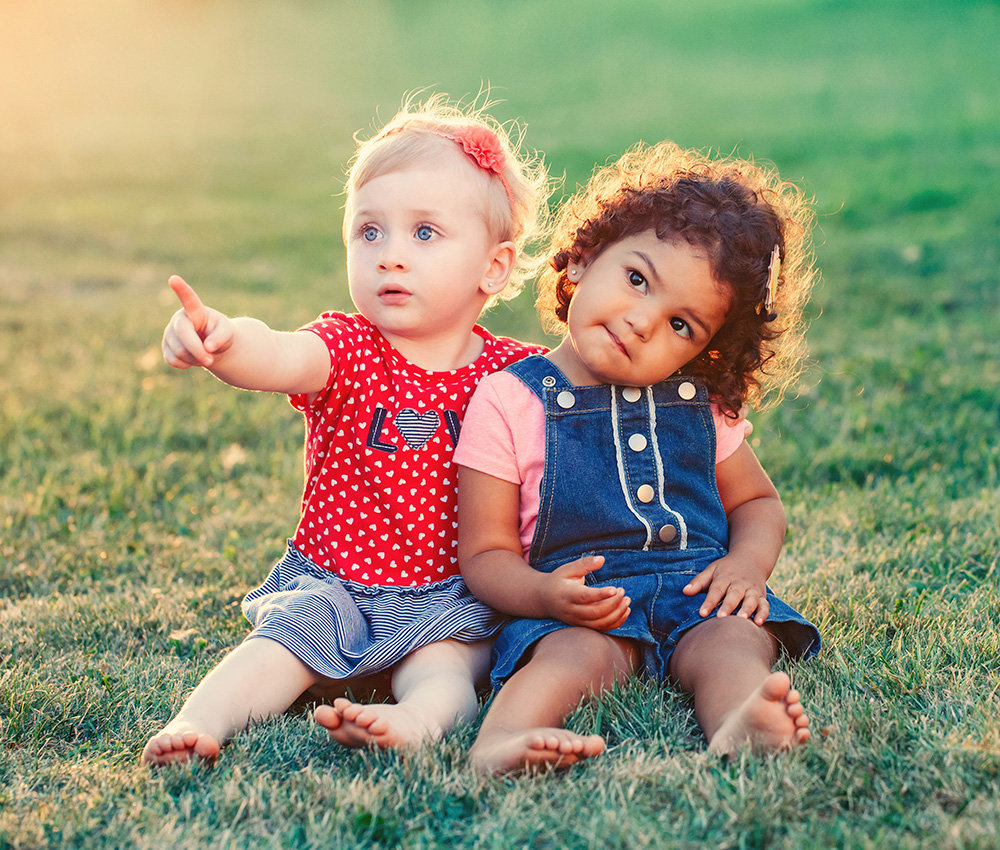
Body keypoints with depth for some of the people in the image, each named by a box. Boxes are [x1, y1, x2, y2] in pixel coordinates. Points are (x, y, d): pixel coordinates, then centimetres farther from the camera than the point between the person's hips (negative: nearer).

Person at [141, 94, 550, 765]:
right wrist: (223, 341, -56)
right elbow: (278, 357, -34)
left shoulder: (515, 374, -2)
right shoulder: (346, 351, -9)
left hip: (451, 595, 0)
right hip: (331, 582, 0)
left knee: (444, 663, -29)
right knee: (280, 641, -24)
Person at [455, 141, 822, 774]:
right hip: (583, 606, -3)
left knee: (736, 637, -29)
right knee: (576, 651, -34)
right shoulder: (509, 402, -1)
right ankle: (504, 737, -58)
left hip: (695, 590, 3)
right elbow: (486, 554, -1)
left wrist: (748, 562, -2)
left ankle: (740, 723, -57)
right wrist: (545, 594, -24)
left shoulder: (699, 404, 11)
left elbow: (757, 500, 22)